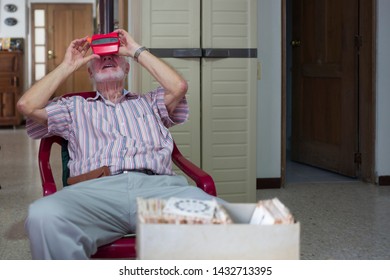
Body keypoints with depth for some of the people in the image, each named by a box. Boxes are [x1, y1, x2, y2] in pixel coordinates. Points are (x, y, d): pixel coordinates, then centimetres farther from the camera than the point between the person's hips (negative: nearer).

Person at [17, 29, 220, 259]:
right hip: (98, 188, 0)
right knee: (43, 216, -37)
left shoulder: (150, 102, 35)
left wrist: (138, 51, 24)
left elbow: (179, 87, 15)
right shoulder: (76, 107, 34)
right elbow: (27, 106, 19)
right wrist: (68, 66, 27)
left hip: (157, 185, 0)